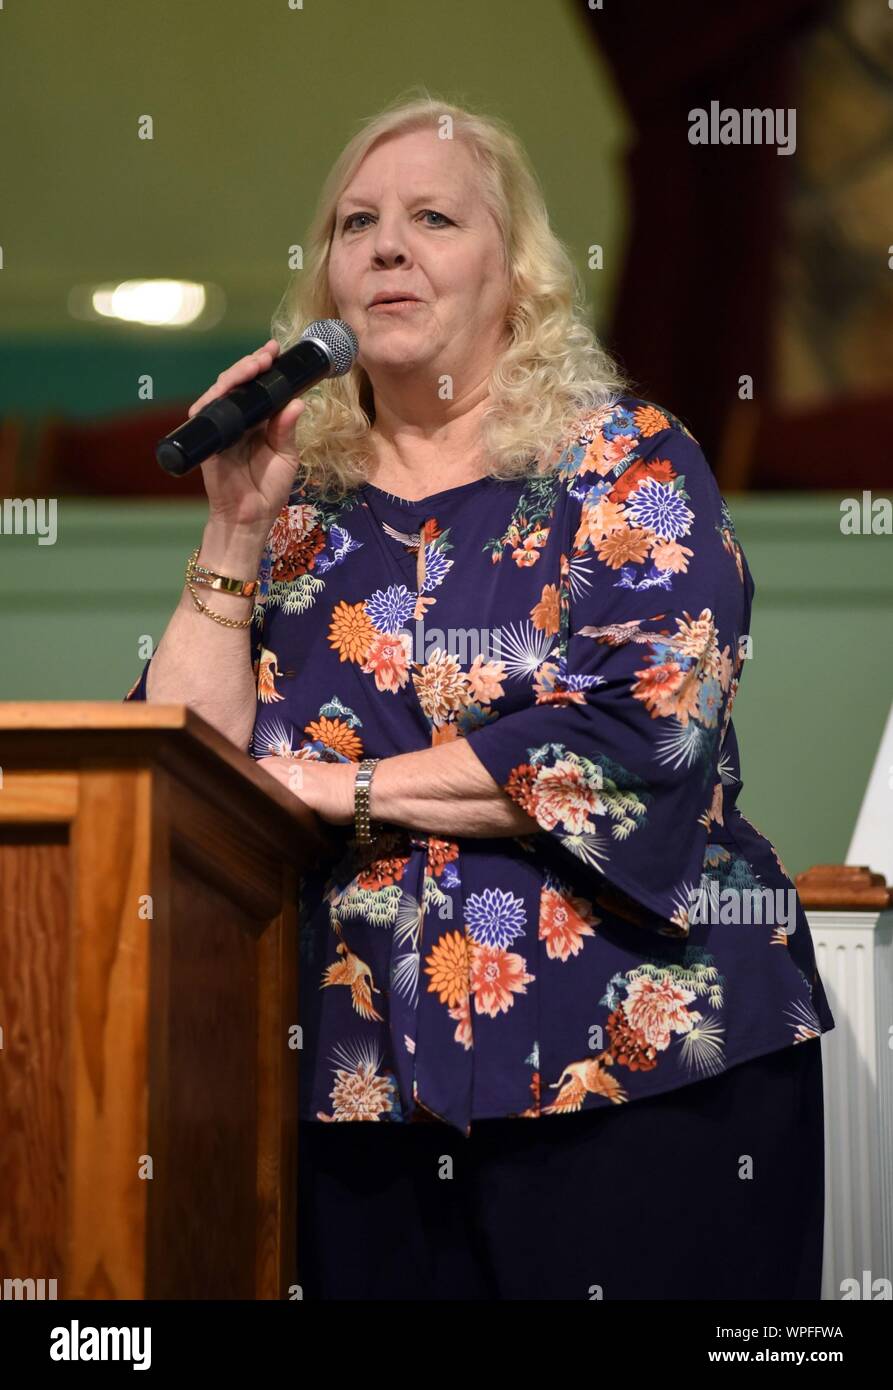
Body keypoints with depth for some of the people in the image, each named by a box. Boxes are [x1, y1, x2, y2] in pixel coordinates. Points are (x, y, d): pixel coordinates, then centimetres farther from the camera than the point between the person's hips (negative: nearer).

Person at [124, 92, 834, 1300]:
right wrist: (236, 528, -4)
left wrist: (339, 789, -11)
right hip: (371, 1091, 3)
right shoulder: (301, 496, 10)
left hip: (642, 1072, -3)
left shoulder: (624, 461, 0)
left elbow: (648, 733, -16)